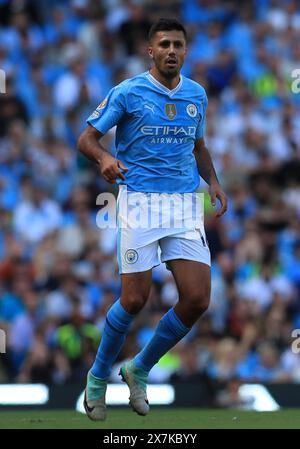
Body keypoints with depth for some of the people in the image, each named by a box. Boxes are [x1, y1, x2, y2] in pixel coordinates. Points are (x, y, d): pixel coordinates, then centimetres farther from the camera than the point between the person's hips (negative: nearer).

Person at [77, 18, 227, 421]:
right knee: (134, 300, -9)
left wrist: (213, 181, 6)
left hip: (186, 205, 4)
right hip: (139, 202, -4)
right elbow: (87, 138, -1)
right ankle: (98, 377, 16)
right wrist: (104, 158, -23)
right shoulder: (127, 93, -3)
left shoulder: (197, 95, 11)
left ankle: (139, 369, 16)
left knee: (197, 300, -6)